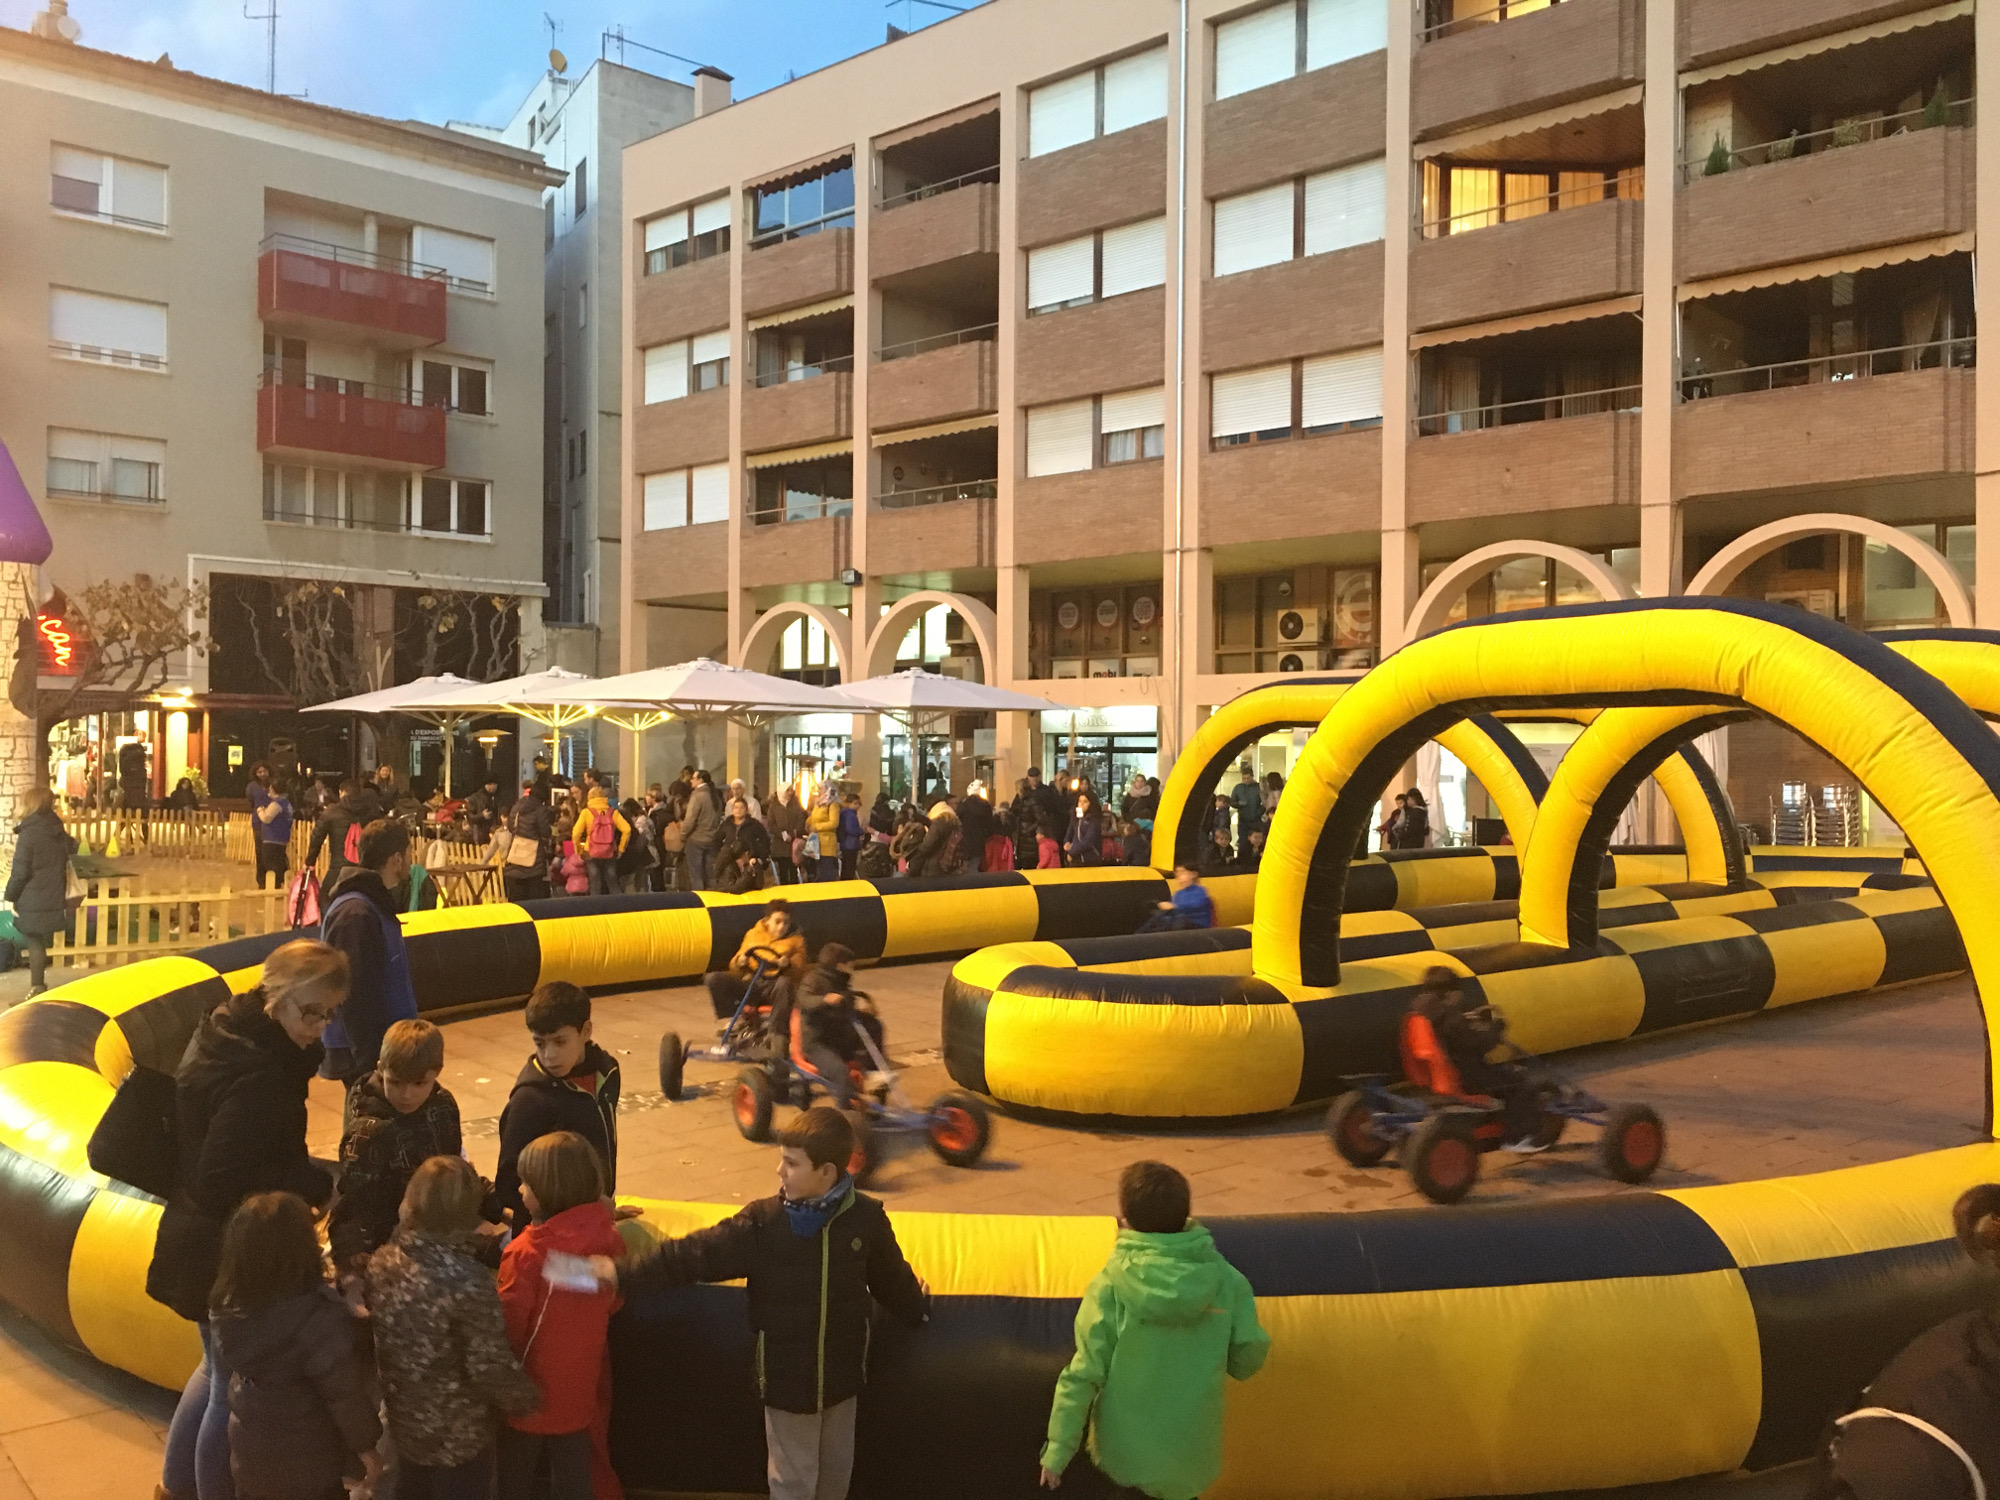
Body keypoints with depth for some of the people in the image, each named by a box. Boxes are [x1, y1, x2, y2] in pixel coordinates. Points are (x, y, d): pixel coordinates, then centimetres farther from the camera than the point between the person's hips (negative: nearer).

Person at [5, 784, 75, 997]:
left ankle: (37, 987, 5)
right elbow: (71, 848, 28)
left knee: (34, 943, 2)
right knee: (41, 941, 16)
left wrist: (11, 896, -1)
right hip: (53, 900, 6)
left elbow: (20, 871, -15)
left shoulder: (29, 834, -16)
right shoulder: (59, 831, 4)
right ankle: (39, 984, 21)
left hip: (33, 901, -6)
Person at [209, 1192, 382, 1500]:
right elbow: (345, 1393, -24)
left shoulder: (230, 1302, -15)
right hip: (303, 1462, -6)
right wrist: (365, 1445, -9)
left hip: (249, 1447, 6)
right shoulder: (321, 1320, -35)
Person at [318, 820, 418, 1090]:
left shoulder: (376, 905, 11)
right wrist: (372, 1063, -23)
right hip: (362, 1057, -10)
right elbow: (355, 997, -23)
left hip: (387, 1045, 10)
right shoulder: (355, 915, -20)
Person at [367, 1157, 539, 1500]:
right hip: (458, 1432, -6)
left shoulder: (382, 1261, -12)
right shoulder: (467, 1280, -31)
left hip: (403, 1418, 6)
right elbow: (491, 1366, -26)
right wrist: (528, 1398, -5)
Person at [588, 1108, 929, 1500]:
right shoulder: (761, 1222, -15)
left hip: (841, 1373, 2)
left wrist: (918, 1310, 22)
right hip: (786, 1376, -2)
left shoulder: (867, 1218, -12)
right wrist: (625, 1272, -24)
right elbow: (696, 1252, -17)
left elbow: (892, 1277, 6)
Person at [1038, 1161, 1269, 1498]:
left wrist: (1058, 1450, -3)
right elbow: (1247, 1360, -4)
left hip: (1124, 1456, -1)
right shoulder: (1226, 1280, -13)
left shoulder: (1109, 1288, -17)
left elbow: (1083, 1375, -13)